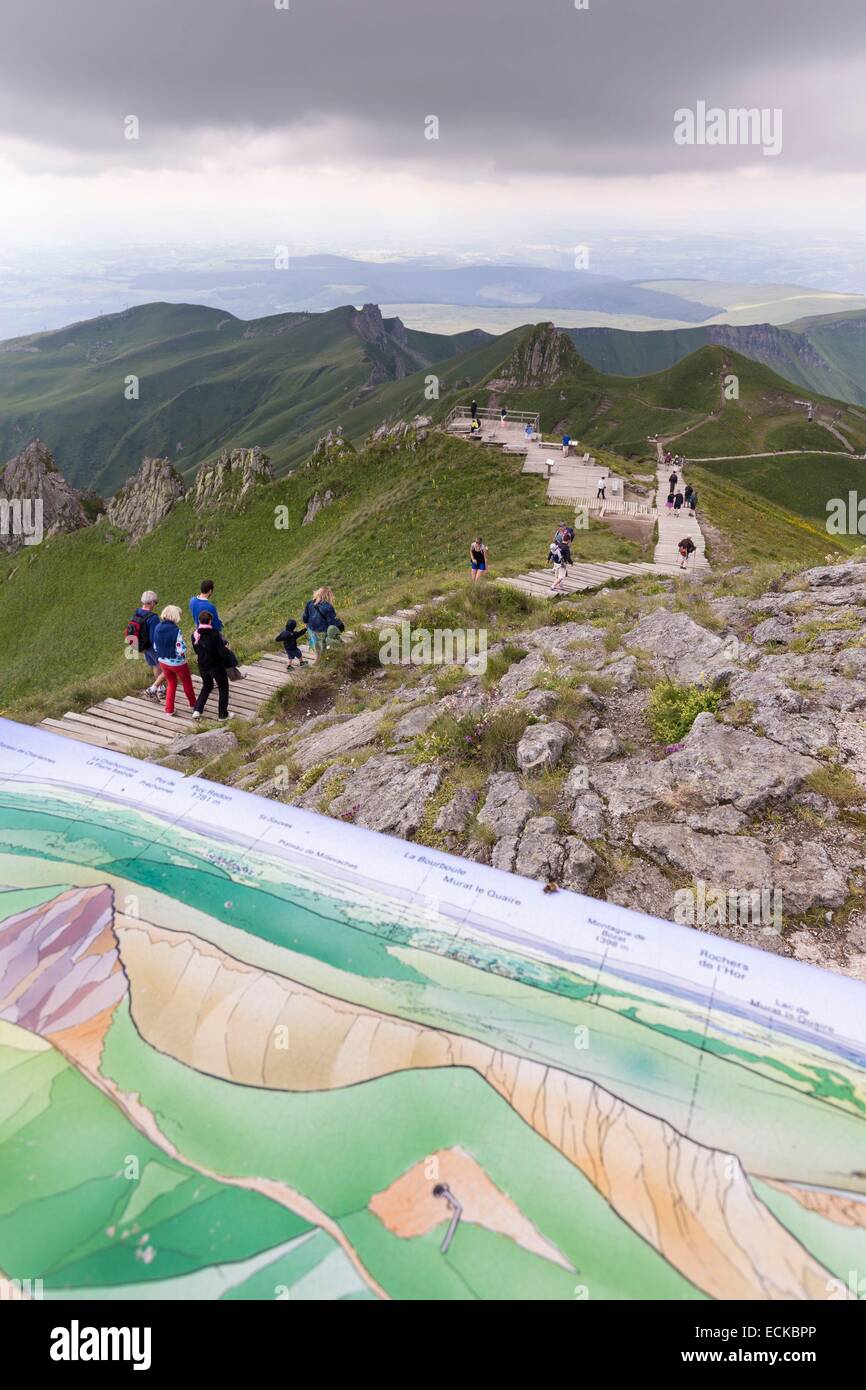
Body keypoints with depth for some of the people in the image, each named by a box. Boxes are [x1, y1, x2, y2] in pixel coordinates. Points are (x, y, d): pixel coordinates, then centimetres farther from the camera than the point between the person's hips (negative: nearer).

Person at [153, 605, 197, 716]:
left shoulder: (158, 628, -8)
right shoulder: (176, 630, -27)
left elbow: (155, 647, 1)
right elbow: (181, 650, -26)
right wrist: (184, 656, -4)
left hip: (163, 662, 5)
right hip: (177, 663, -5)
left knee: (171, 683, 25)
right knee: (187, 683, 21)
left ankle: (169, 709, 26)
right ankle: (193, 704, 39)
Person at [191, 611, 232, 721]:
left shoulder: (195, 635, -6)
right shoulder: (215, 634, -23)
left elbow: (197, 651, 8)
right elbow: (222, 653, -23)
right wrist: (226, 649, -1)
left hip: (202, 666, 5)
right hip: (217, 666, -5)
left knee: (207, 686, 27)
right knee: (223, 688, 14)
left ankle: (197, 710, 18)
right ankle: (223, 714, 20)